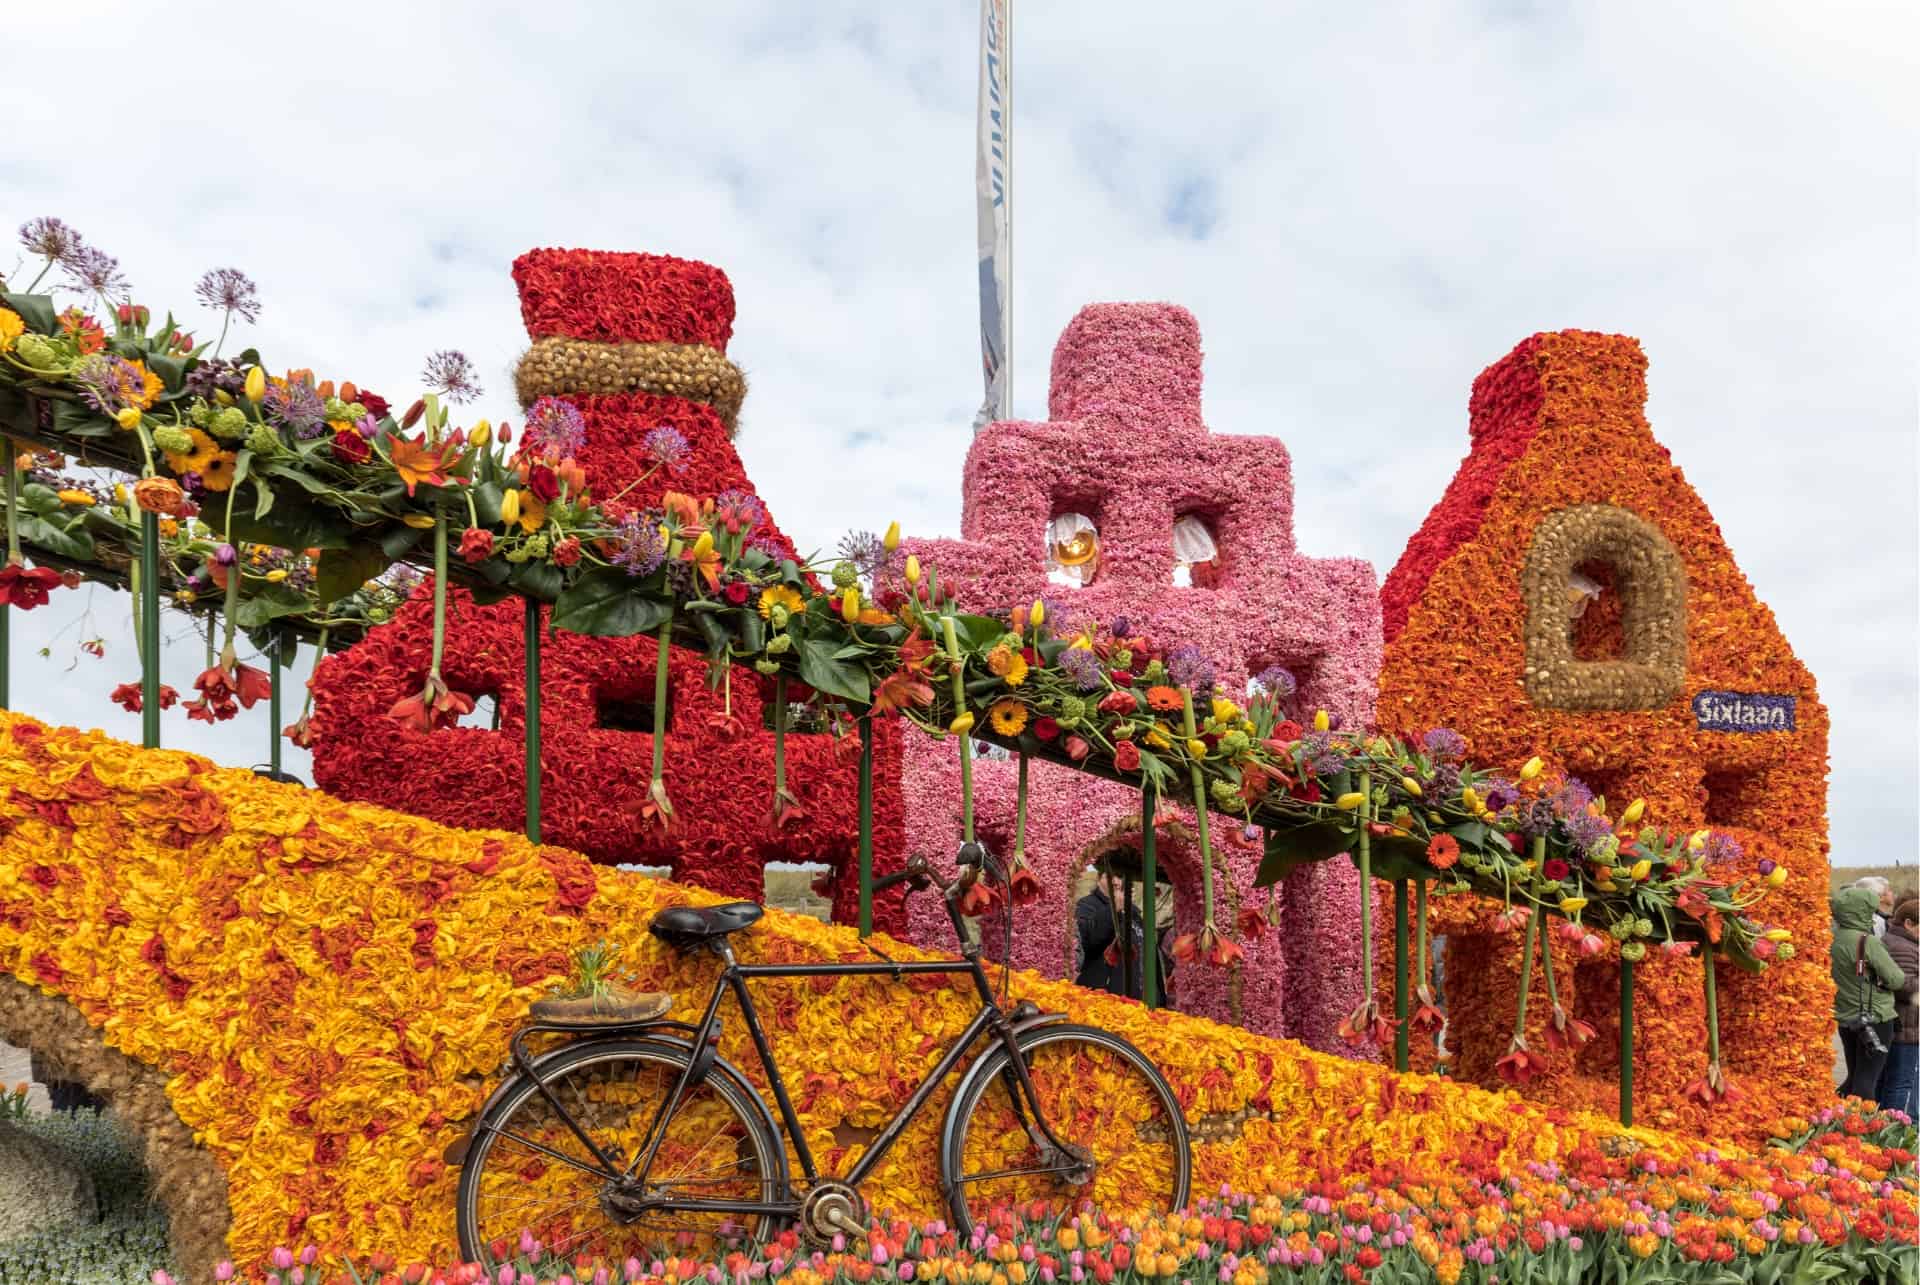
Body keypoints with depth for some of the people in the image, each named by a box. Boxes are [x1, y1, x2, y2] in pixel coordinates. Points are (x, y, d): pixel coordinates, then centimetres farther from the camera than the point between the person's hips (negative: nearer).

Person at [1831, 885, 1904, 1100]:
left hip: (1846, 1019, 7)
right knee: (1867, 1082, -2)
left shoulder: (1833, 940, 1)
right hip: (1875, 1020, -7)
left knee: (1854, 1078, 18)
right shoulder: (1867, 942, -18)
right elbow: (1896, 979, -13)